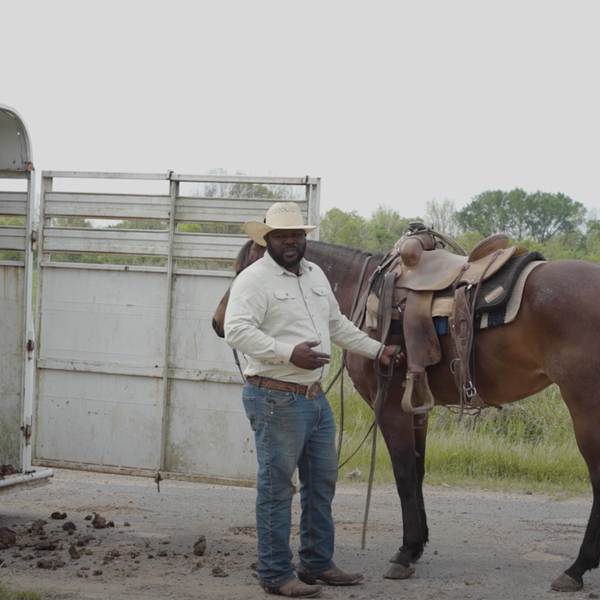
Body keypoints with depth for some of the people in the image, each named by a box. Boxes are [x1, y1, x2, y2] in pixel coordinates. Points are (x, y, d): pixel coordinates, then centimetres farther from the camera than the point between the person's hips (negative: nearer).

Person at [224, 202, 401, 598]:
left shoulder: (316, 275, 15)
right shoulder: (254, 279, -10)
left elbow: (338, 325, 27)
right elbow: (237, 331, -22)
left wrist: (378, 350, 25)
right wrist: (289, 353, -30)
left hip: (316, 398, 9)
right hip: (277, 399, -9)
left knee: (323, 483, 15)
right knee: (277, 487, -3)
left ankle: (317, 563, 26)